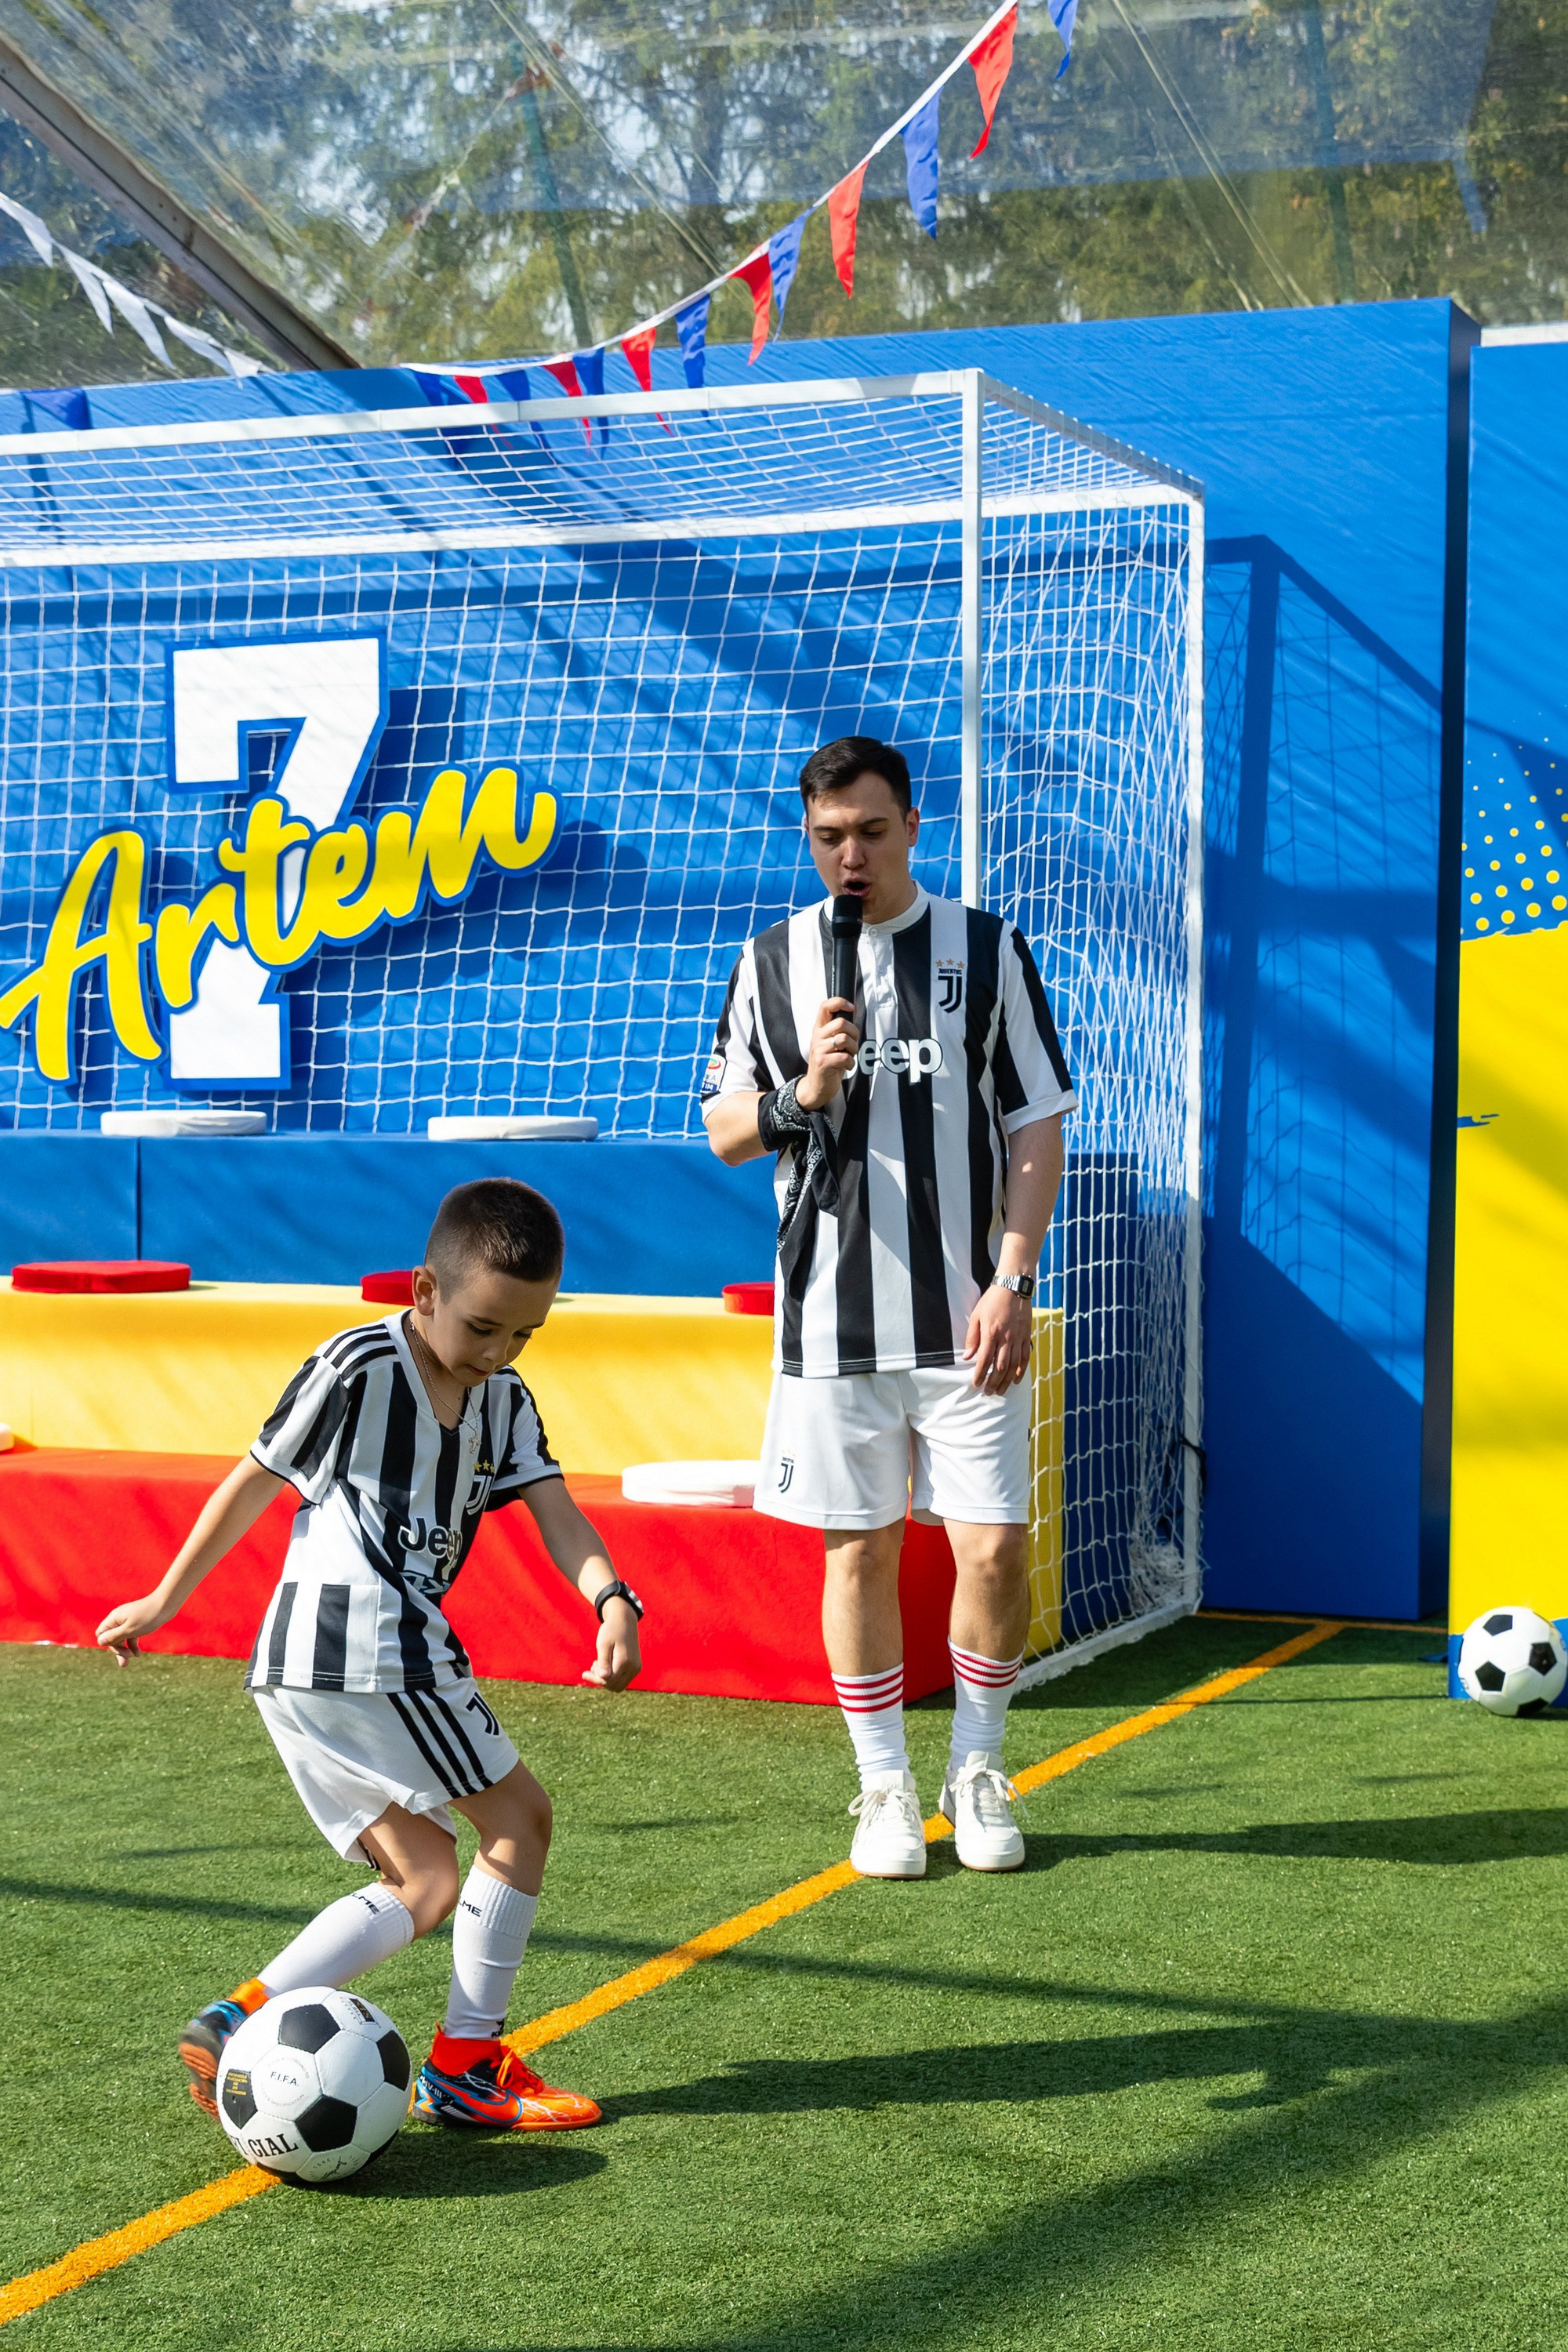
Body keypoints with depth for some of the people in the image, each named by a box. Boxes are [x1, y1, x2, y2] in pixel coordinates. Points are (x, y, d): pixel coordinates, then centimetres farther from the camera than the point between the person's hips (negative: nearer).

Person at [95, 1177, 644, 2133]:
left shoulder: (507, 1403, 13)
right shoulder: (361, 1366, -9)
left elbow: (556, 1512, -1)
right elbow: (254, 1483, -2)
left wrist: (612, 1599, -21)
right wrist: (161, 1603, 5)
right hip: (370, 1651, -8)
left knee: (424, 1886, 8)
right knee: (520, 1818, 1)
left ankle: (241, 2024, -2)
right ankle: (468, 2063, 8)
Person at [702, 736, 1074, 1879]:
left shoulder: (988, 948, 2)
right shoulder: (773, 960, 7)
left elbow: (1038, 1126, 2)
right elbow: (727, 1132, 9)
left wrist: (1012, 1280, -8)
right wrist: (804, 1093, -12)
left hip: (966, 1313, -1)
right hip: (833, 1314, 1)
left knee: (995, 1547, -3)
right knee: (858, 1550, 6)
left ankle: (978, 1772, 19)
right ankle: (886, 1788, 20)